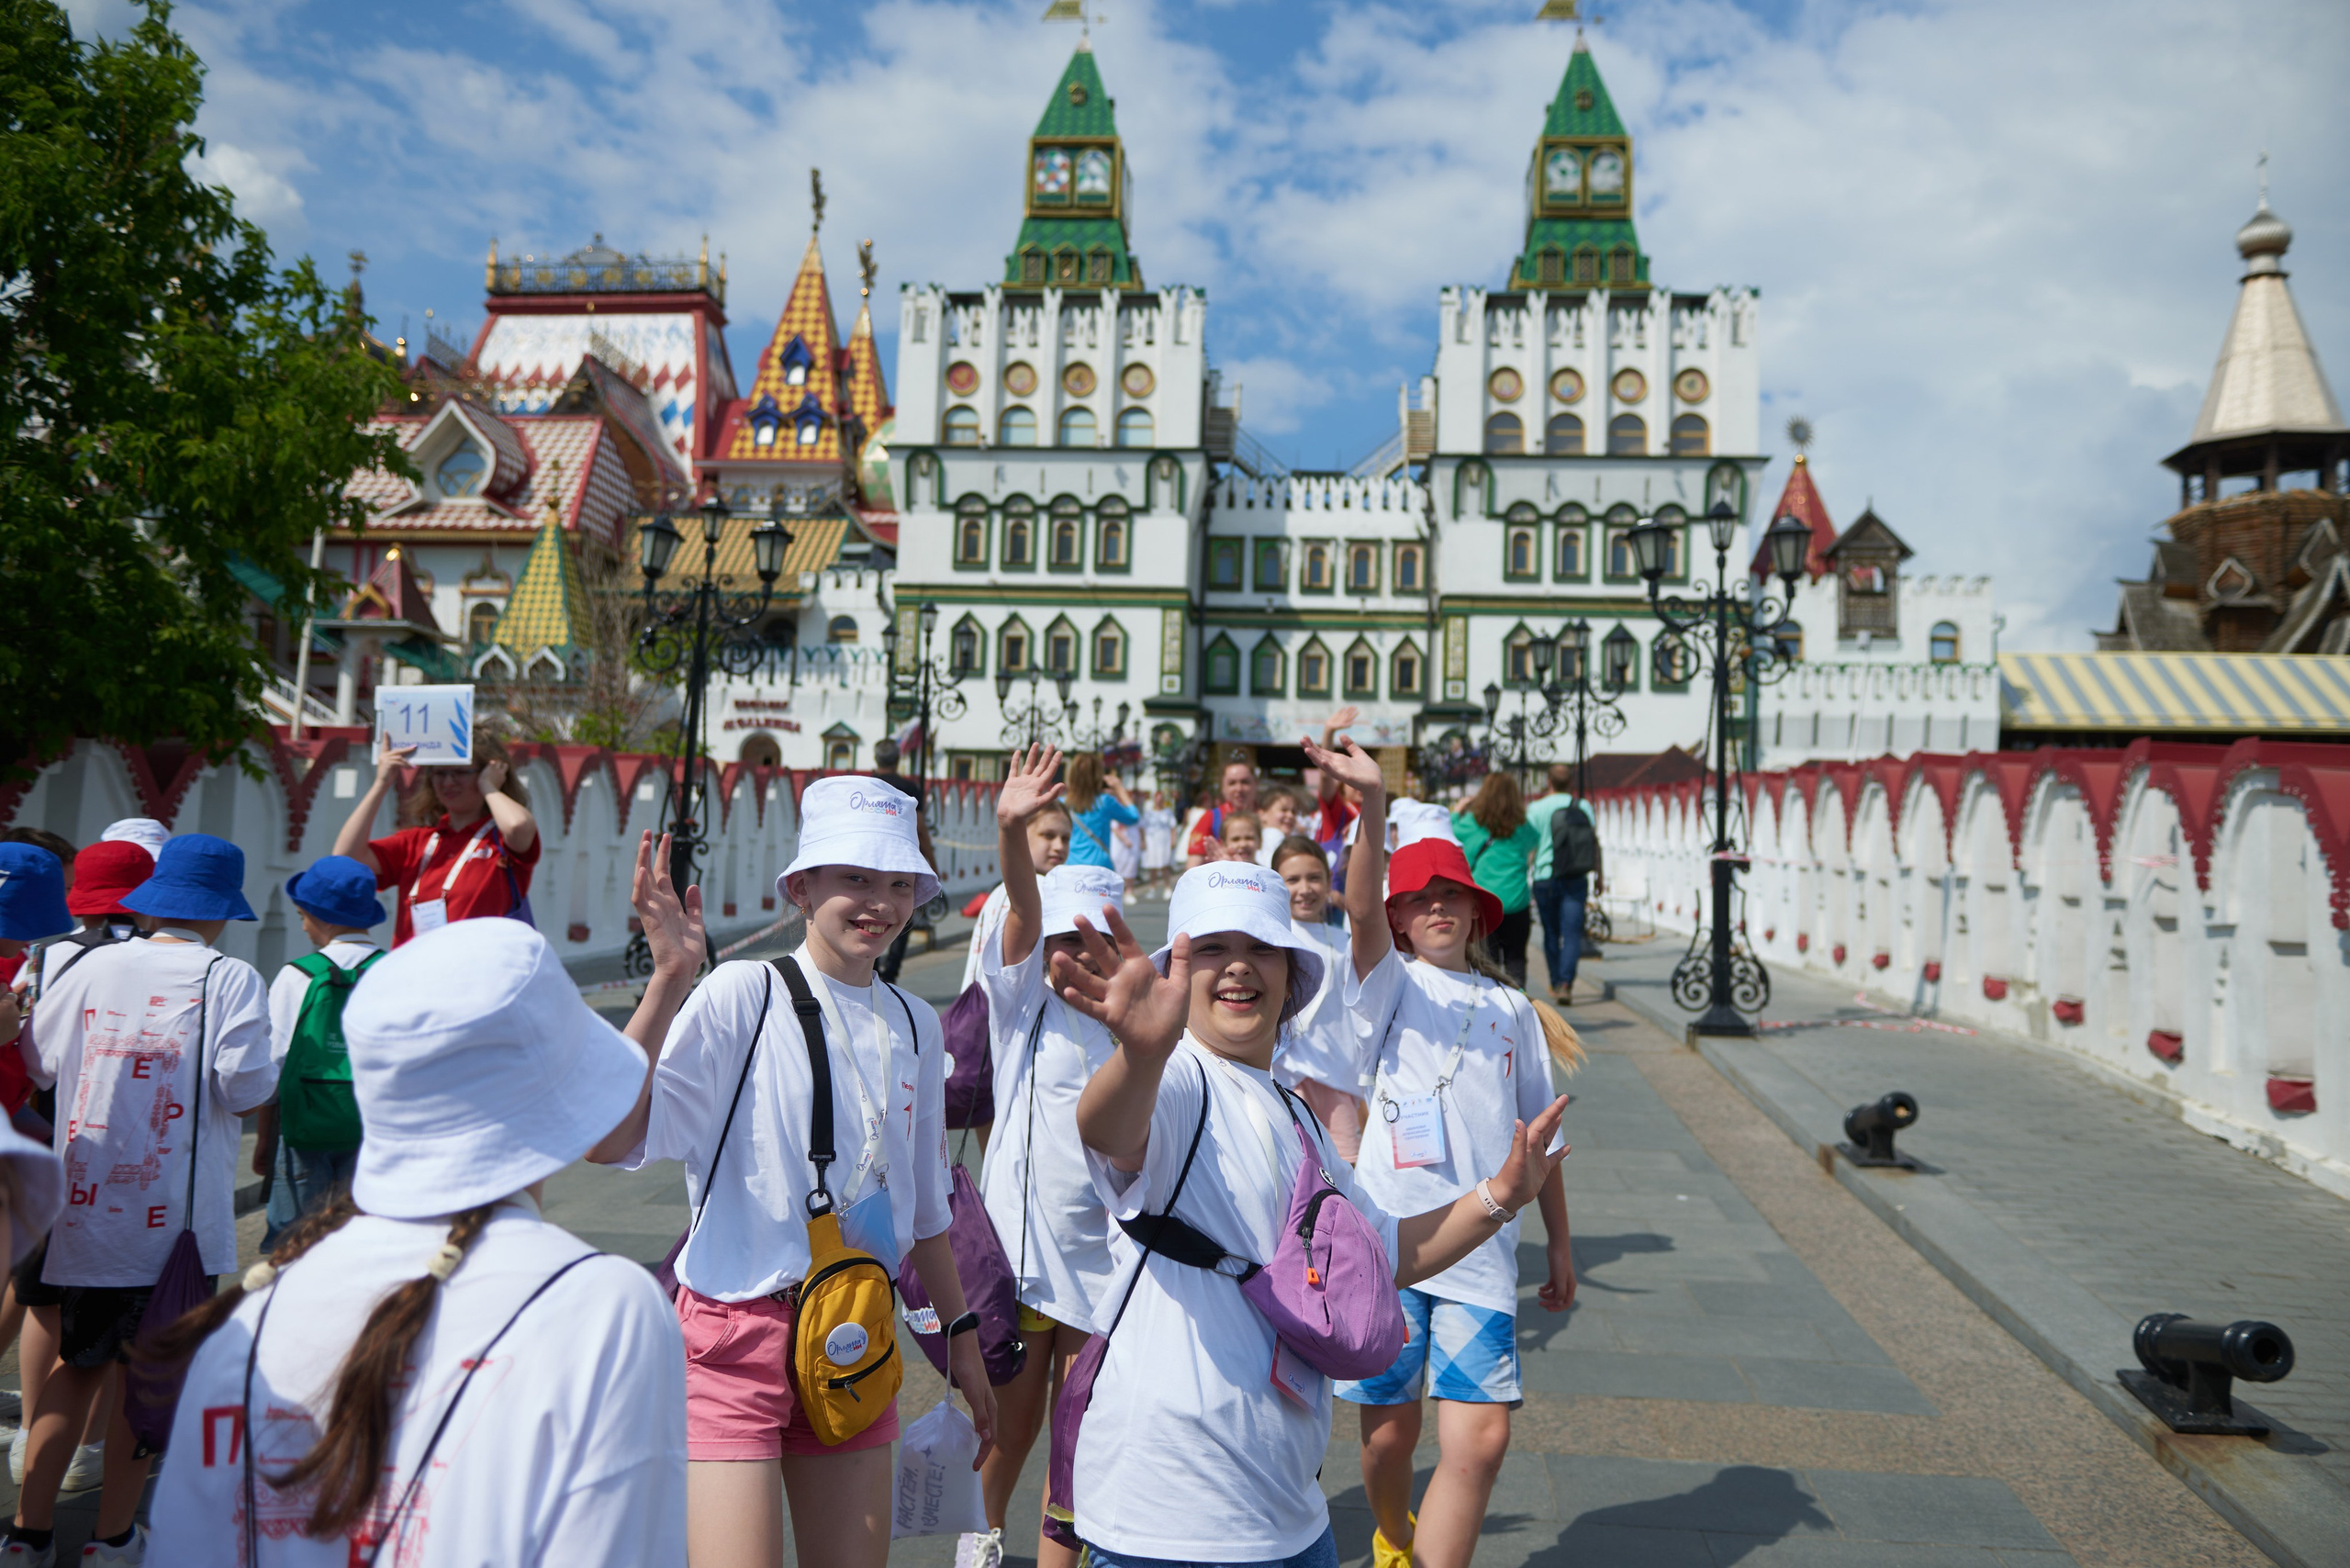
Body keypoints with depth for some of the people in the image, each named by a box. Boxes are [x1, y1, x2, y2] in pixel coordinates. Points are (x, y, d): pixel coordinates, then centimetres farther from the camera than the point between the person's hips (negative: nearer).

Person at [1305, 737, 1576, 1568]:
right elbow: (1362, 913, -20)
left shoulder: (1511, 1007, 15)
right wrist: (1374, 807, -36)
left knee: (1481, 1437, -10)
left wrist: (1559, 1243, 21)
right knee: (1389, 1431, 9)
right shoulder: (1389, 982, 2)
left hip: (1482, 1249, 3)